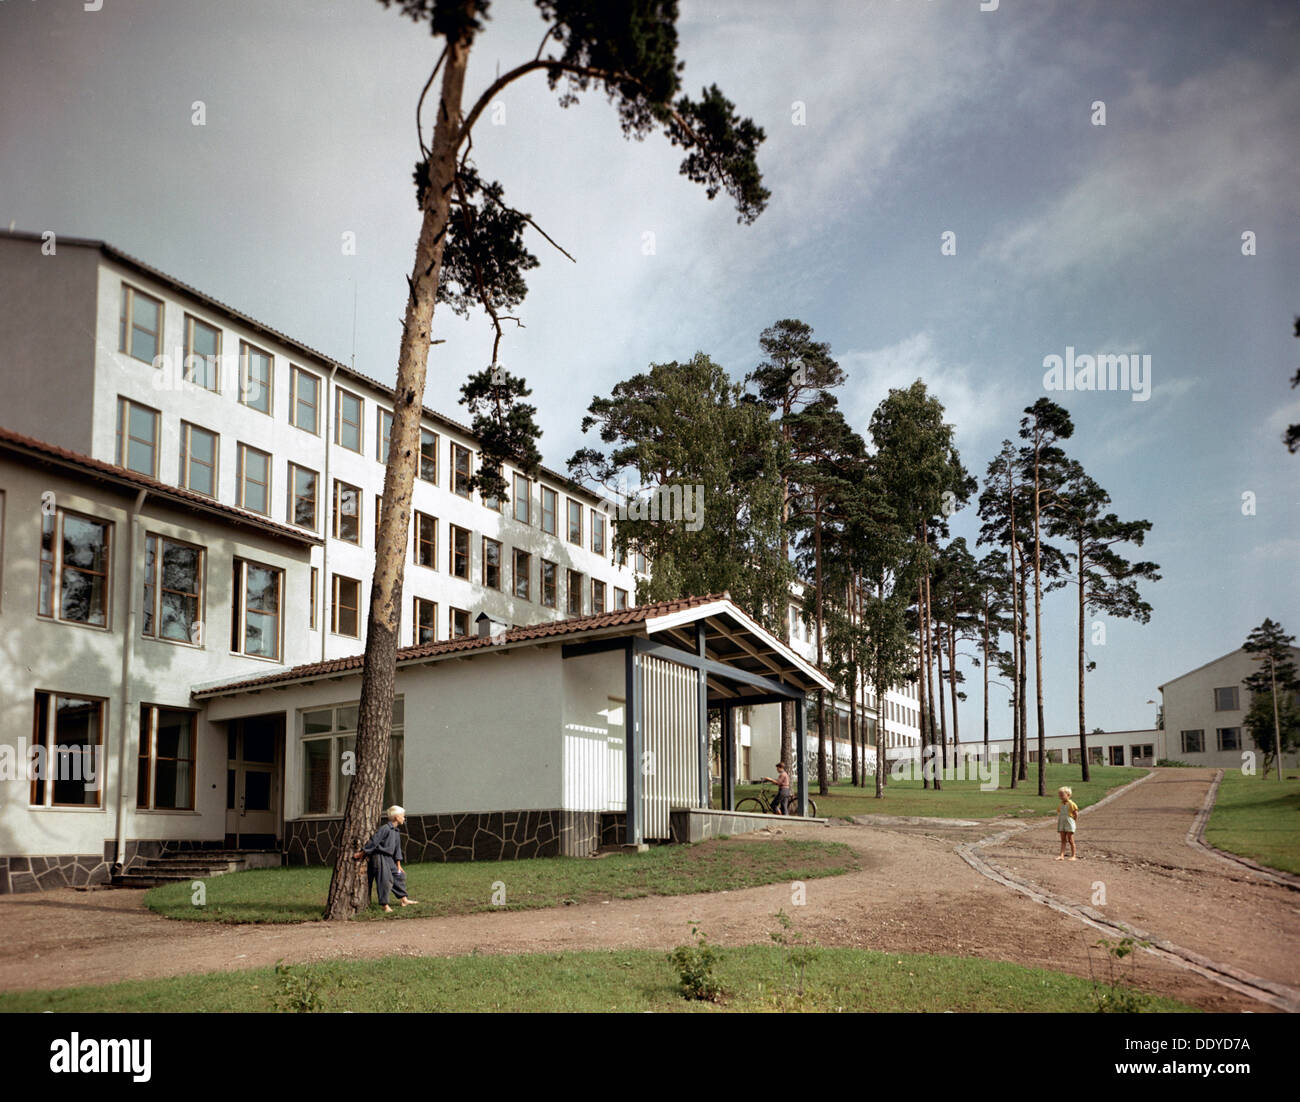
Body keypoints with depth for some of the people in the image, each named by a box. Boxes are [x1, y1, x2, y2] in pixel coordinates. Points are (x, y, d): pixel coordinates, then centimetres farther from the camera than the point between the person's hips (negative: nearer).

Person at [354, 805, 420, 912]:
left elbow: (397, 849, 18)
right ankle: (385, 906, -3)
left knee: (399, 875, 12)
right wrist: (361, 853, -16)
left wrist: (398, 866, 19)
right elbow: (373, 842, -17)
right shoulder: (385, 829, -18)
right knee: (385, 881, -9)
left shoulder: (396, 831, 12)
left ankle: (404, 900, 22)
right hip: (380, 858, -9)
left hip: (389, 859, 9)